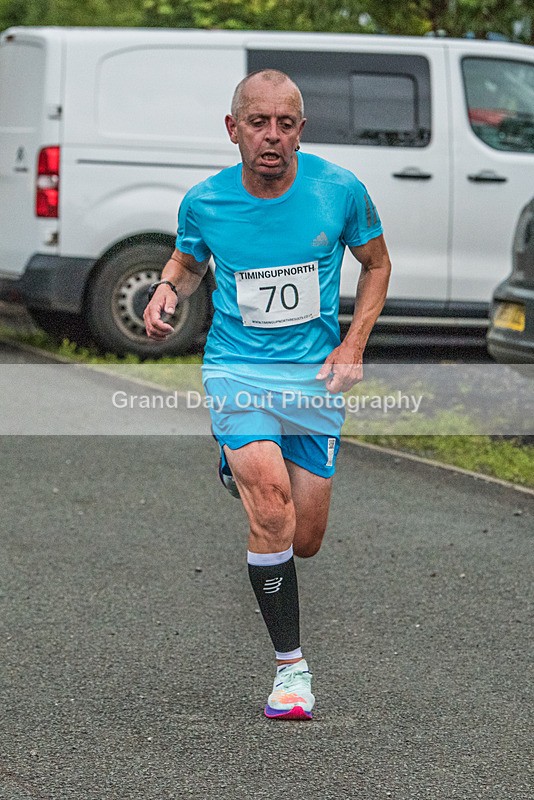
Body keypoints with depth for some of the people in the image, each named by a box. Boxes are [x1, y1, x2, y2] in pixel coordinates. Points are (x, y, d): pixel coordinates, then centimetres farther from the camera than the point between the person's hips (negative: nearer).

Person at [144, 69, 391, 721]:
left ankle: (244, 469, 40)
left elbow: (376, 264, 9)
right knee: (271, 508, -24)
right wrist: (167, 290, -7)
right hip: (236, 368, -1)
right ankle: (290, 664, -13)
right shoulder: (204, 202, -6)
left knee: (304, 542, 6)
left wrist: (354, 345, -3)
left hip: (316, 373, 2)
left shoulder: (340, 190, -8)